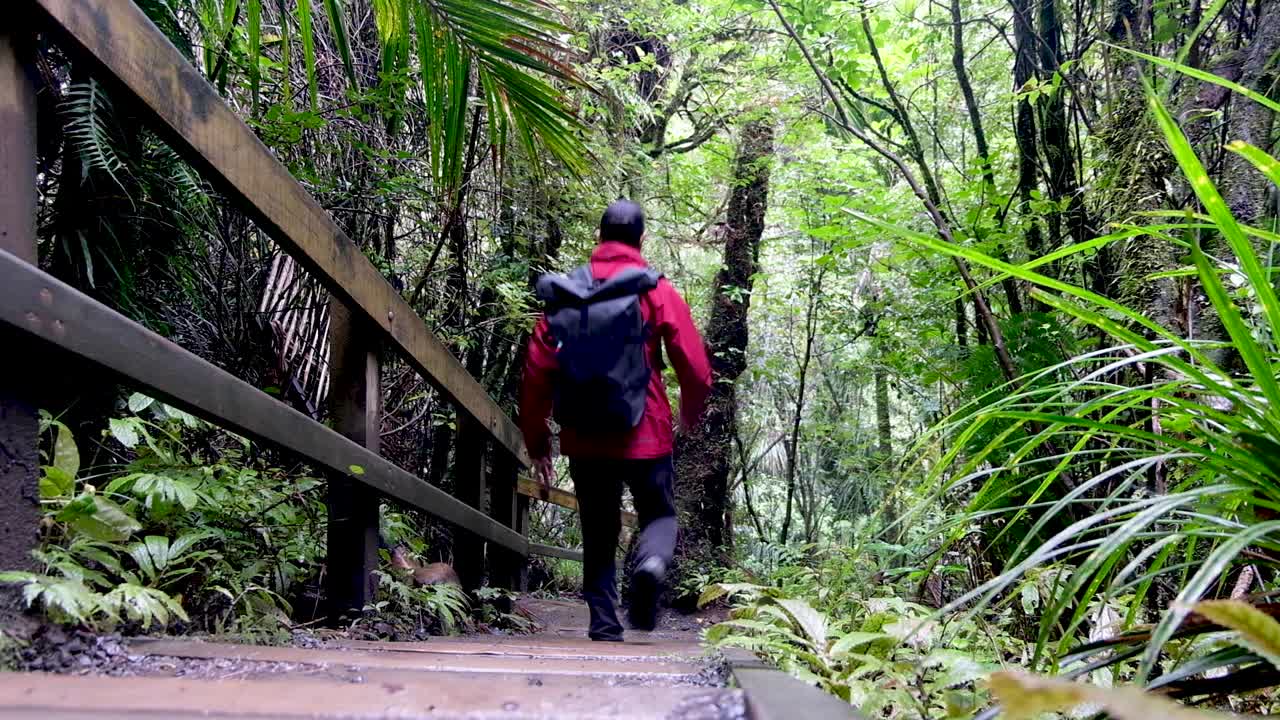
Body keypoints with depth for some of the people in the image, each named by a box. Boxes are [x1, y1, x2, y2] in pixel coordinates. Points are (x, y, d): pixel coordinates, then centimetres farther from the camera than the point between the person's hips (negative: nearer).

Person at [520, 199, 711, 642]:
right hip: (644, 436, -2)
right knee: (659, 515, 13)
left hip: (583, 438, 2)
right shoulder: (656, 291, -2)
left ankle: (604, 625, 9)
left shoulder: (563, 293, 5)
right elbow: (695, 368, -5)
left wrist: (536, 438, 10)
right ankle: (651, 563, -18)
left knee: (598, 534, 15)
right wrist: (691, 414, 15)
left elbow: (536, 369, 2)